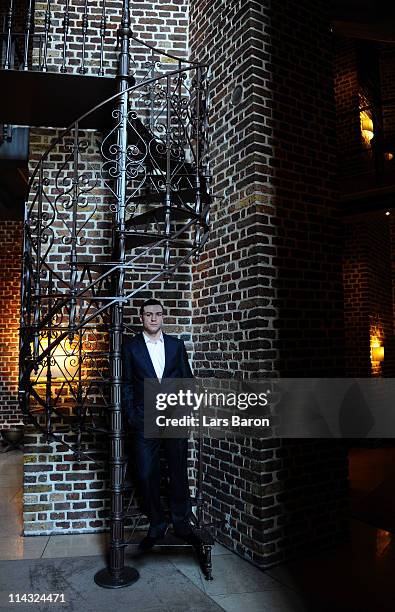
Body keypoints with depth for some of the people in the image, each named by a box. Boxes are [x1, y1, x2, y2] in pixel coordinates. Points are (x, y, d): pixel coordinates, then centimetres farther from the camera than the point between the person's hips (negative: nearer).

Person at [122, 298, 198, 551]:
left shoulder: (176, 345, 7)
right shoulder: (131, 346, 3)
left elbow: (187, 379, 10)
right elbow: (127, 384, 4)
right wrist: (131, 417, -2)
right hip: (145, 421, -1)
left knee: (179, 472, 8)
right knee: (148, 475, 4)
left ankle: (181, 523, 26)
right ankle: (157, 525, 23)